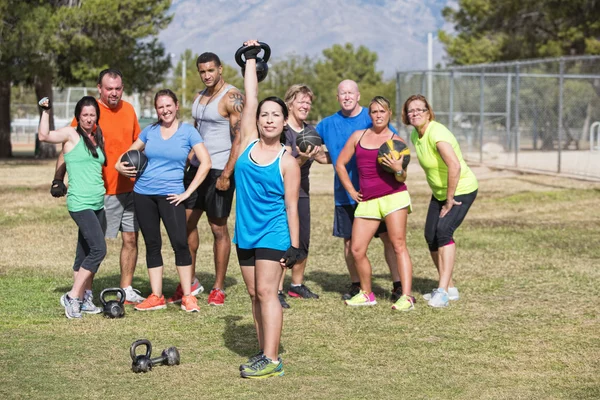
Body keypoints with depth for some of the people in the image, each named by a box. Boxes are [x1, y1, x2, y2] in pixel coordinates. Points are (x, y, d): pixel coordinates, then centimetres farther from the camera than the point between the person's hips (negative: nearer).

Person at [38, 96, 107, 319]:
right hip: (80, 203, -7)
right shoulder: (71, 134, -4)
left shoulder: (99, 139, 16)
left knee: (85, 254, 11)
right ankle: (72, 297, -11)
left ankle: (84, 299, 17)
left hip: (98, 204, 7)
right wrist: (45, 111, -14)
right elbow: (44, 136, -20)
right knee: (98, 249, -17)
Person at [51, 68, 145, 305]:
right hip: (101, 192, -6)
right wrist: (58, 180, -13)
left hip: (129, 189, 6)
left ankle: (126, 290, 18)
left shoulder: (128, 110, 9)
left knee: (130, 239, 8)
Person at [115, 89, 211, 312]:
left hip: (170, 196, -3)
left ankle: (188, 297, -3)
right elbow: (131, 152, 23)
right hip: (143, 194, 3)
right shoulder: (150, 131, 8)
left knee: (180, 243, -12)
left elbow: (205, 163, -4)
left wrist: (188, 192, -8)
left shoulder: (187, 132, 0)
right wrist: (121, 165, 1)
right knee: (152, 244, 7)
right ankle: (156, 297, 14)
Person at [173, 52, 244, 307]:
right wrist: (187, 163, 13)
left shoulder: (231, 97, -11)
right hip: (197, 168, 7)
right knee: (186, 221, 6)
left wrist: (227, 174, -21)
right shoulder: (199, 98, 13)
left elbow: (239, 139, -17)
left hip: (220, 171, -7)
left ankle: (218, 288, 8)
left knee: (218, 228, -1)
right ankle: (190, 282, 17)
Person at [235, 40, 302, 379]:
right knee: (255, 294, 9)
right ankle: (266, 351, 16)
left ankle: (272, 360, -13)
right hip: (246, 231, 5)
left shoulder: (287, 162, -6)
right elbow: (250, 99, 5)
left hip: (273, 232, -5)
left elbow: (291, 206, -6)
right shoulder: (248, 143, 4)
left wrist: (294, 246, -10)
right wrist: (251, 58, 10)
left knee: (266, 291, -12)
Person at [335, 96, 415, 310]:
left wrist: (398, 169, -20)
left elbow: (401, 179, 2)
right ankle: (366, 294, 17)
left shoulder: (396, 140, 5)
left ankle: (406, 296, -12)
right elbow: (340, 164, 18)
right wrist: (351, 191, 11)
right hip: (367, 201, 4)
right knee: (357, 250, 0)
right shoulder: (358, 136, 13)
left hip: (394, 196, -4)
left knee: (398, 245, -10)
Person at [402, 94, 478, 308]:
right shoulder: (415, 135, 1)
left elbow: (455, 166, -39)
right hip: (440, 192, 9)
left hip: (461, 190, -9)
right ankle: (450, 288, 19)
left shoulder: (437, 134, -28)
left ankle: (443, 290, -23)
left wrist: (449, 200, -29)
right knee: (431, 235, 5)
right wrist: (443, 198, 13)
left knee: (443, 230, -23)